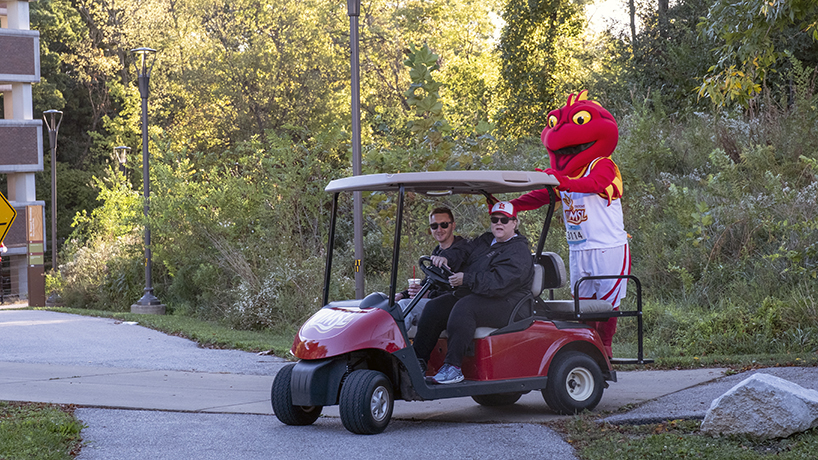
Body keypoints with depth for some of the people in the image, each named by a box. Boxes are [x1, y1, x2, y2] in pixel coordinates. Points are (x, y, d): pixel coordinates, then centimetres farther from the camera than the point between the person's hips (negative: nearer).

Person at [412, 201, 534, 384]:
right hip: (469, 296, 9)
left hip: (503, 304, -9)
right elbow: (463, 251, 12)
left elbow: (498, 281, -21)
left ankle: (453, 366, -40)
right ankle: (418, 361, -14)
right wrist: (445, 257, -12)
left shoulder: (519, 252, -6)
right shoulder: (485, 241, 23)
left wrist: (466, 279, -28)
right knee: (433, 308, -10)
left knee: (464, 309, -36)